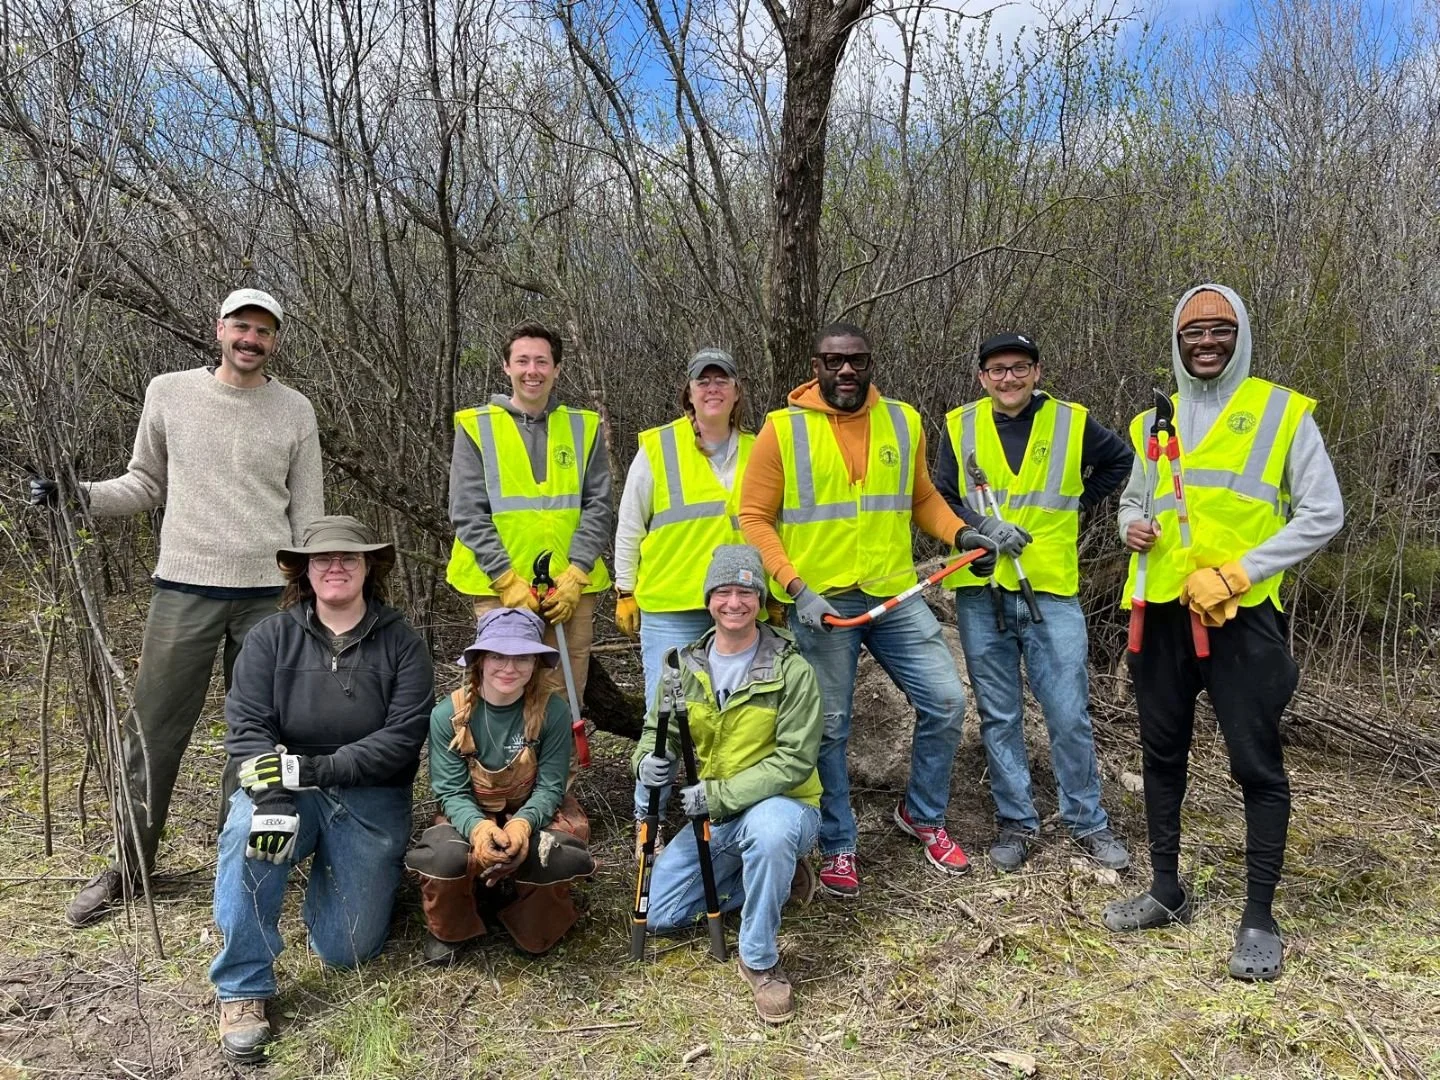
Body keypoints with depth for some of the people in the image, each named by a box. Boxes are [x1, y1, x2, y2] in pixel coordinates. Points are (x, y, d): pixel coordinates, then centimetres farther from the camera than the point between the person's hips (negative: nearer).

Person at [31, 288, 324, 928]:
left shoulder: (294, 411, 3)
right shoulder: (169, 393, 3)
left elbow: (307, 512, 6)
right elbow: (146, 484, 11)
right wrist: (82, 496, -7)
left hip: (268, 592, 0)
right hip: (184, 586, 0)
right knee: (154, 728, 4)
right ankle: (128, 865, 19)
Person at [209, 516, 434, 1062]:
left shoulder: (401, 642, -5)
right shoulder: (272, 636, -1)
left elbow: (403, 737, -13)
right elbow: (245, 726, -10)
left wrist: (314, 768, -24)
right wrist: (272, 796, -28)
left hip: (371, 797, 0)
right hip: (288, 787, 1)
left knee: (346, 951, -3)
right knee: (247, 833, -34)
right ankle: (242, 991, -16)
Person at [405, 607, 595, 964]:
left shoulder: (553, 711, -17)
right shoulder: (448, 714, -15)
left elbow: (550, 786, -14)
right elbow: (451, 792, -14)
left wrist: (523, 823, -36)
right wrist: (478, 827, -36)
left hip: (533, 812, 0)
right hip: (470, 815, 0)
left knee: (559, 855, -33)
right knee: (446, 856, -33)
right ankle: (448, 929, 4)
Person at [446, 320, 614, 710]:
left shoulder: (584, 427, 9)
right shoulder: (477, 427, 4)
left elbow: (599, 507, 4)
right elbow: (468, 514, -2)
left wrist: (575, 574, -8)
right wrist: (508, 579, -11)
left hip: (572, 589, 2)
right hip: (499, 589, -1)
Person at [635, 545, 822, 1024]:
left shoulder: (791, 669, -16)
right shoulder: (687, 665, 0)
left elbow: (795, 760, -20)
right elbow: (657, 729, 8)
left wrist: (720, 794, -26)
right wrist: (648, 760, -17)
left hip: (783, 804, -5)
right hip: (713, 817, 6)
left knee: (769, 830, -41)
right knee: (661, 914, 1)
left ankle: (760, 961, -17)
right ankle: (777, 876, 16)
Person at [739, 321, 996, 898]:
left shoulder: (903, 421, 5)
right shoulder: (782, 429, -7)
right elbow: (755, 519, -7)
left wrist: (960, 533, -2)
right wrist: (797, 588, -17)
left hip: (896, 596, 4)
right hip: (822, 604, -3)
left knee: (946, 701, 3)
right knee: (829, 728, 5)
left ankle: (922, 815, 27)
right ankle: (838, 847, 24)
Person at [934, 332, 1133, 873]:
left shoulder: (1071, 422, 4)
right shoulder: (960, 427, 5)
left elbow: (1121, 459, 20)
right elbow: (940, 499, 3)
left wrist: (1082, 502, 10)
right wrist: (983, 525, -13)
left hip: (1051, 590, -1)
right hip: (980, 592, 1)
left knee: (1070, 713, 1)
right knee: (998, 716, 9)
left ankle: (1087, 821, 20)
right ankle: (1016, 821, 23)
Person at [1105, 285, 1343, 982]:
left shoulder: (1282, 411, -1)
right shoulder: (1152, 423, 12)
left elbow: (1323, 513, -6)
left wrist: (1234, 573, -15)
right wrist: (1131, 526, -2)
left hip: (1241, 615, -5)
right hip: (1162, 611, 5)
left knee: (1256, 764, 1)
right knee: (1162, 752, 13)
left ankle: (1259, 918, 15)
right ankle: (1166, 890, 28)